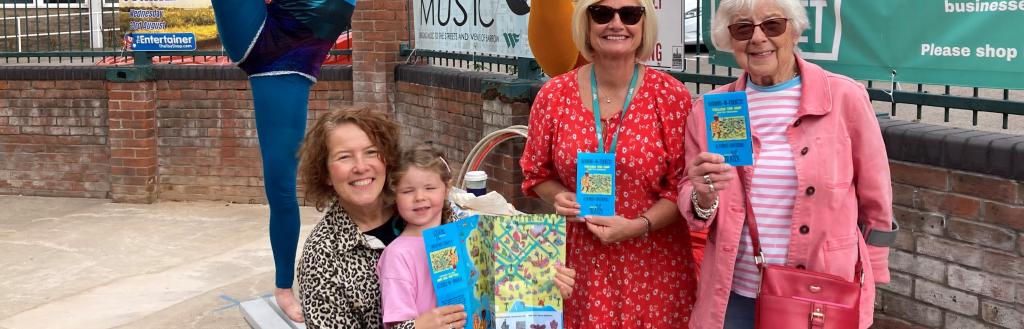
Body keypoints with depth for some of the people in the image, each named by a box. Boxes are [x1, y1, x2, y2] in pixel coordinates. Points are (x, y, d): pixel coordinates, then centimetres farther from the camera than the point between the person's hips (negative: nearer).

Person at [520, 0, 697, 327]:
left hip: (654, 265, -1)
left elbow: (683, 186, -5)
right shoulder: (554, 95, -2)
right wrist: (560, 198, -10)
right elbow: (536, 173, 10)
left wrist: (638, 226, -18)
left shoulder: (671, 95, -6)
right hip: (580, 262, 1)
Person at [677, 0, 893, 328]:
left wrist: (869, 279, 7)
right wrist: (703, 197, -14)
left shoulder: (845, 98, -7)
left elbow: (874, 202, 2)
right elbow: (690, 198, 8)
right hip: (735, 296, 2)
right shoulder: (709, 109, -1)